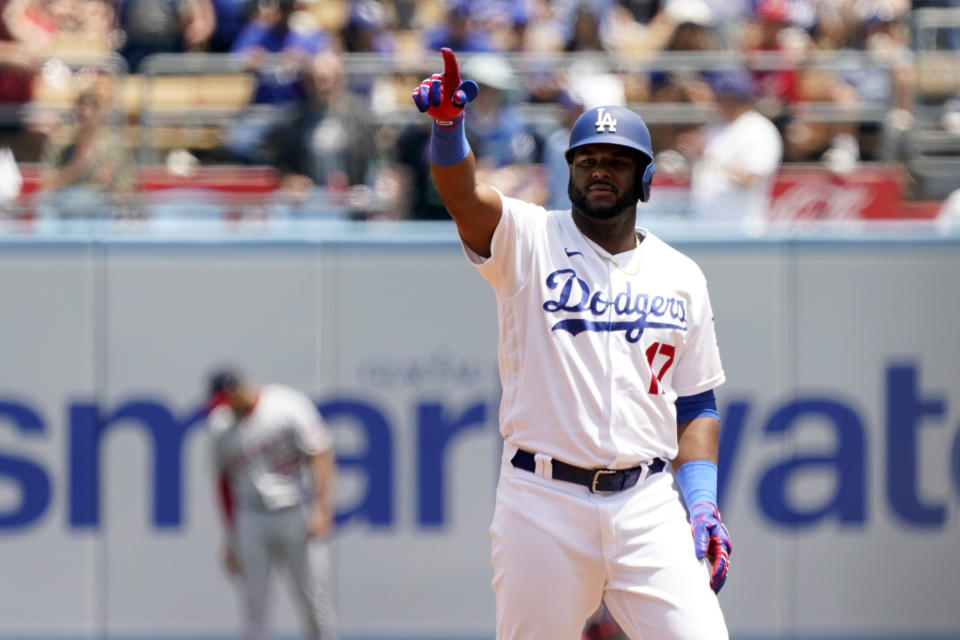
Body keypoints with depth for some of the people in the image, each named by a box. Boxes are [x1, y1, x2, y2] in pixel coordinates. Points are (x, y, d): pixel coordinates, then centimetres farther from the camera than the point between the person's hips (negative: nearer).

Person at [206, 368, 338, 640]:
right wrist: (231, 539, 15)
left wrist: (321, 510, -18)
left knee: (314, 604, -2)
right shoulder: (220, 424, 5)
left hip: (297, 513, -3)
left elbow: (321, 455, -9)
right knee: (253, 604, 0)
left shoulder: (289, 406, -9)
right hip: (252, 520, 3)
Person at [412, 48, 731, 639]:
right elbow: (463, 192, -16)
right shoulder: (527, 240, 4)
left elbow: (697, 403, 17)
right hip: (543, 502, -2)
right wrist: (449, 124, -37)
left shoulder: (680, 276, 13)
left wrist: (704, 502, 4)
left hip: (646, 506, 2)